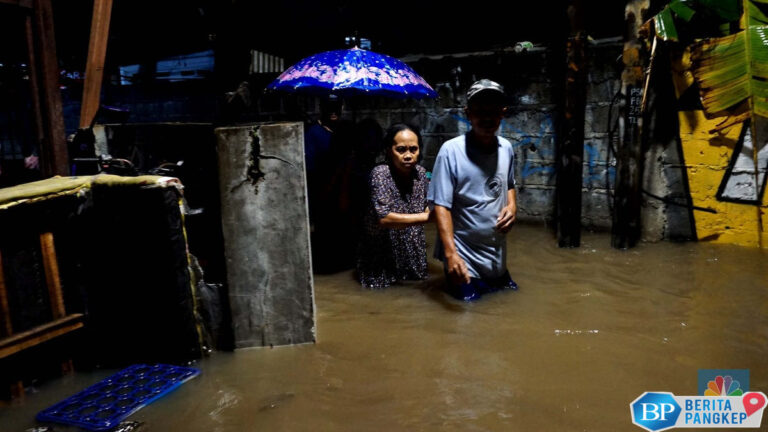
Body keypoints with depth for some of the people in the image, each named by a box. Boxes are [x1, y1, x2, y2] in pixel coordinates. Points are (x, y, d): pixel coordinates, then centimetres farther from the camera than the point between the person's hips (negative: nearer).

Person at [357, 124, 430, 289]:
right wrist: (428, 217, -30)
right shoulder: (381, 173, -24)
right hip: (381, 251, -5)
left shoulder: (420, 172, -6)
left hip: (412, 250, 5)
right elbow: (383, 218, -33)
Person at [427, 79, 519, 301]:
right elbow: (441, 206, -19)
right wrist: (451, 253, -28)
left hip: (496, 255, 6)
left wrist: (512, 206, -3)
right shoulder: (451, 150, -18)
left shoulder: (507, 148, 0)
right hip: (464, 257, -6)